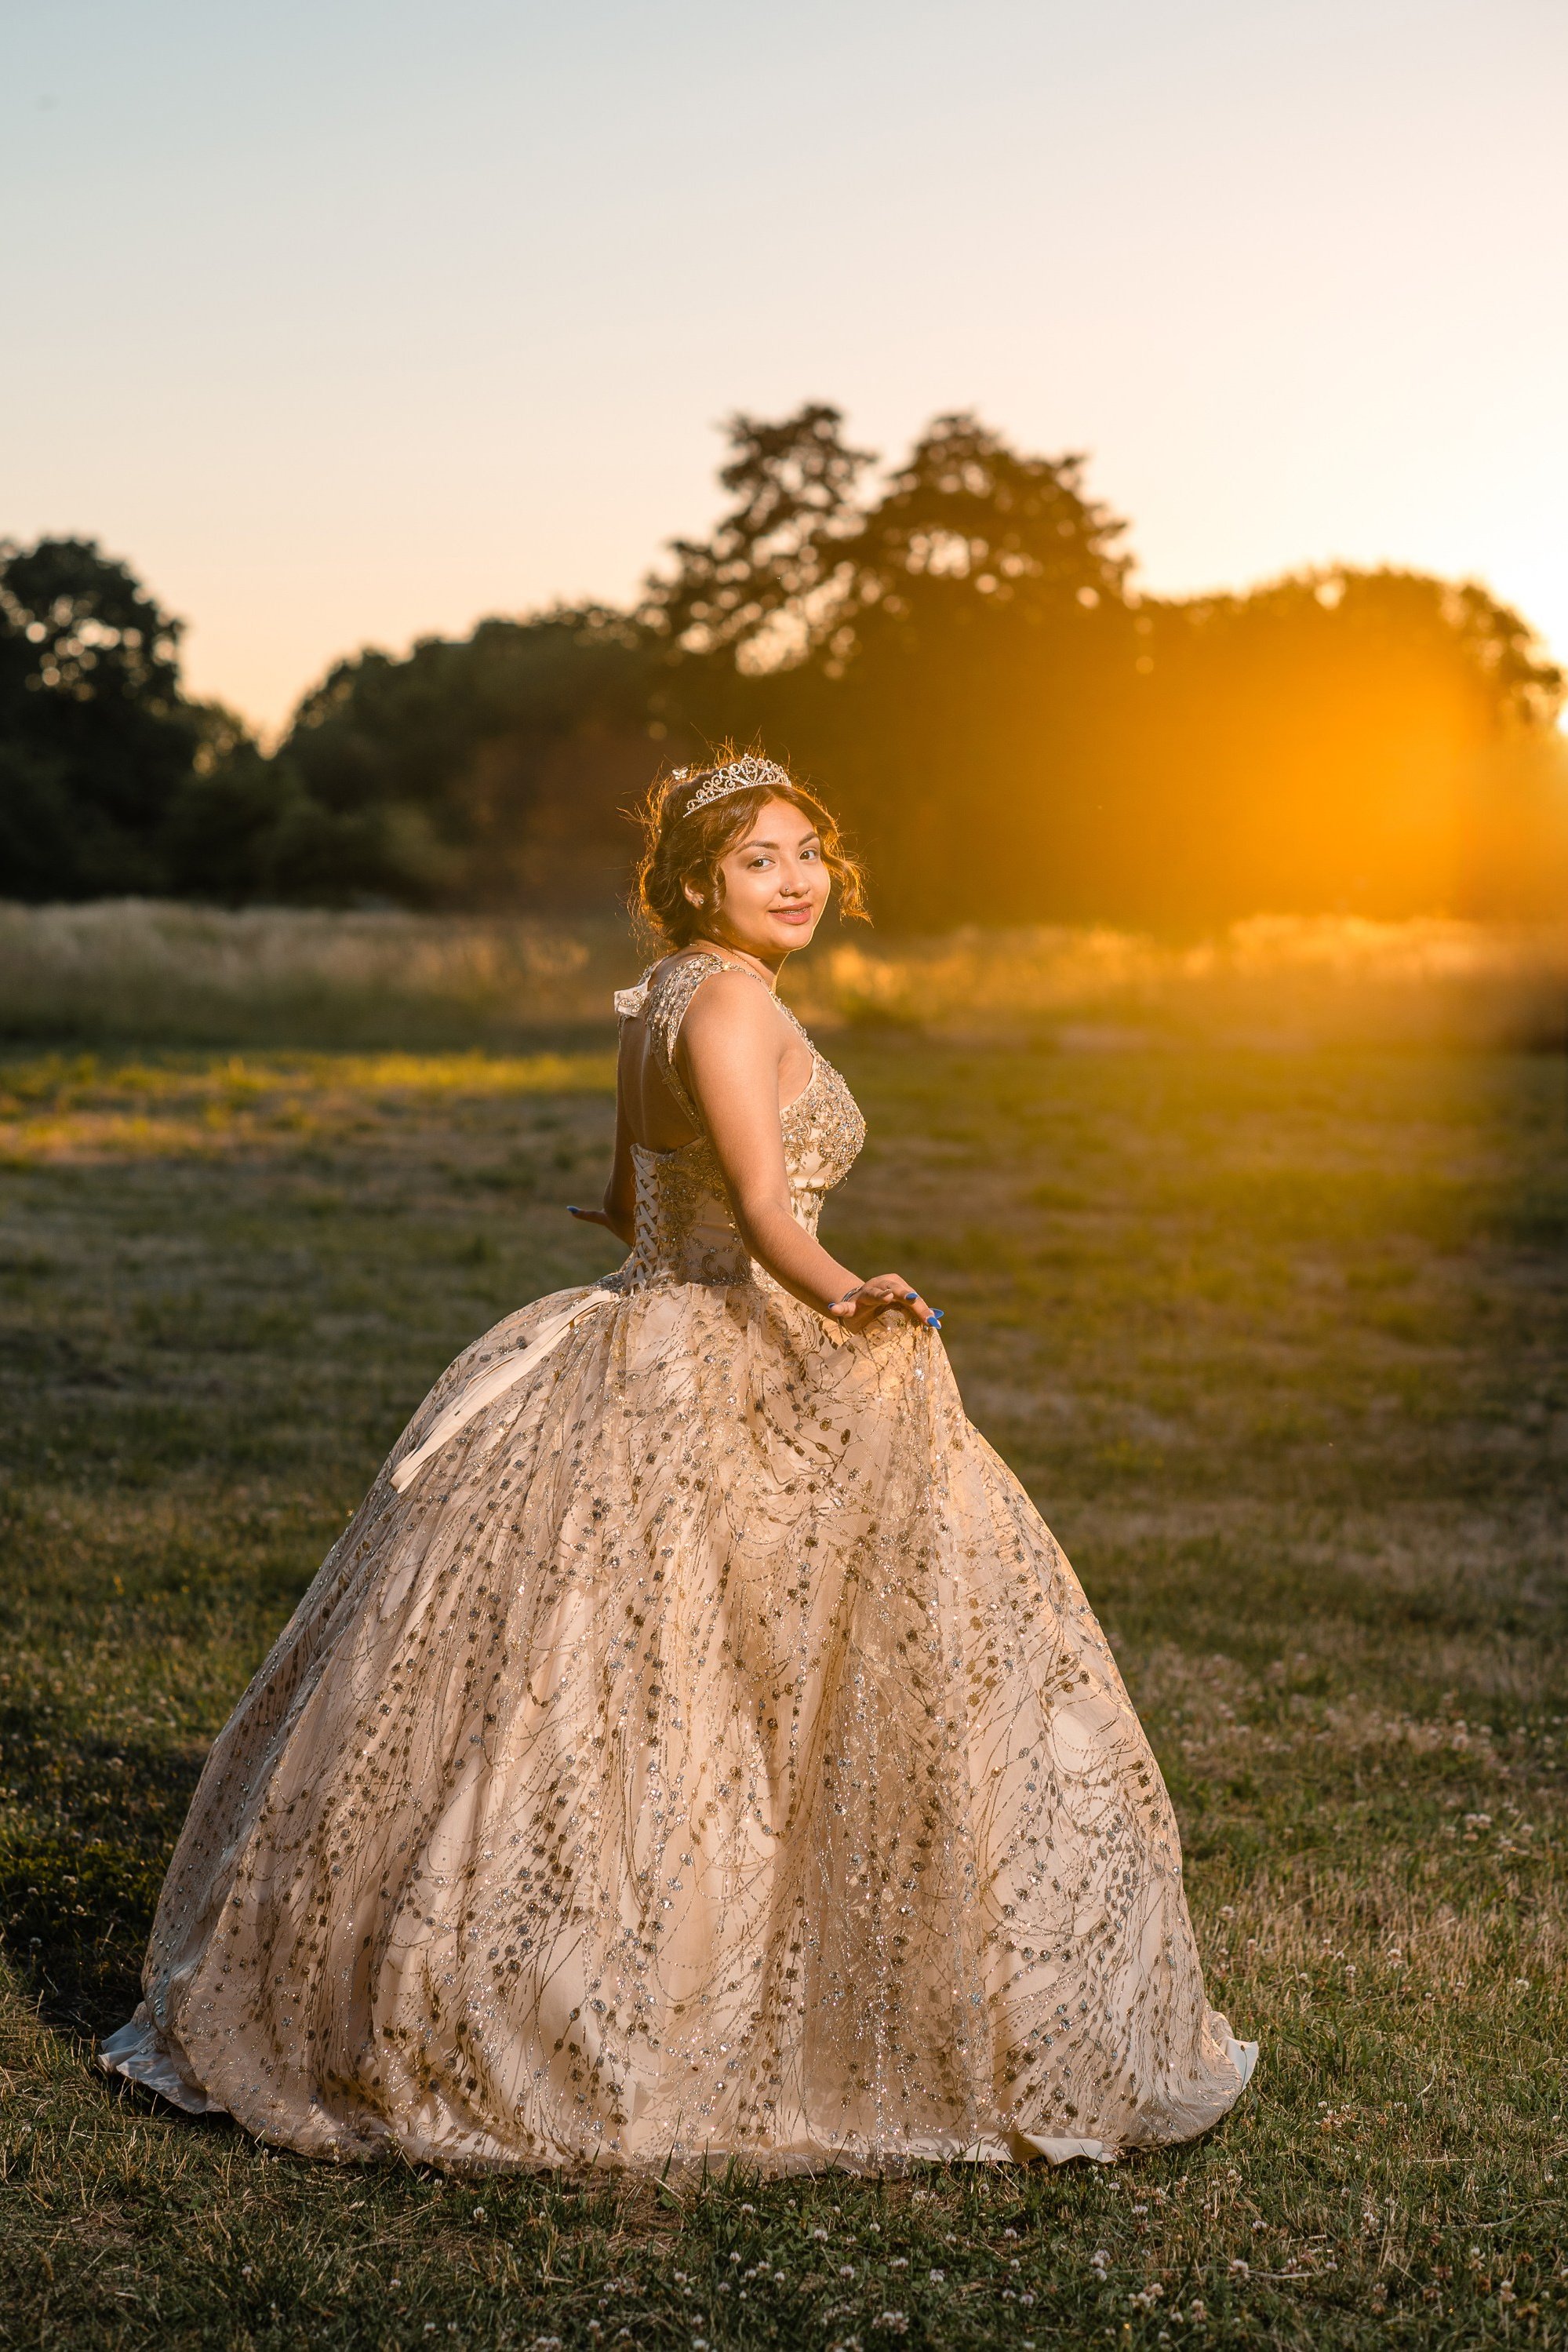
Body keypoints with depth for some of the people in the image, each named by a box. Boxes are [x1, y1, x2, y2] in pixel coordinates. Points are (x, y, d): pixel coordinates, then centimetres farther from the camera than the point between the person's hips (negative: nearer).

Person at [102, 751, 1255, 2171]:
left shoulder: (660, 1004, 14)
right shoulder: (728, 1000, -14)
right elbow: (761, 1210, -29)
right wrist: (849, 1299, -45)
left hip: (638, 1356, 10)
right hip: (724, 1386, -10)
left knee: (580, 1707, 14)